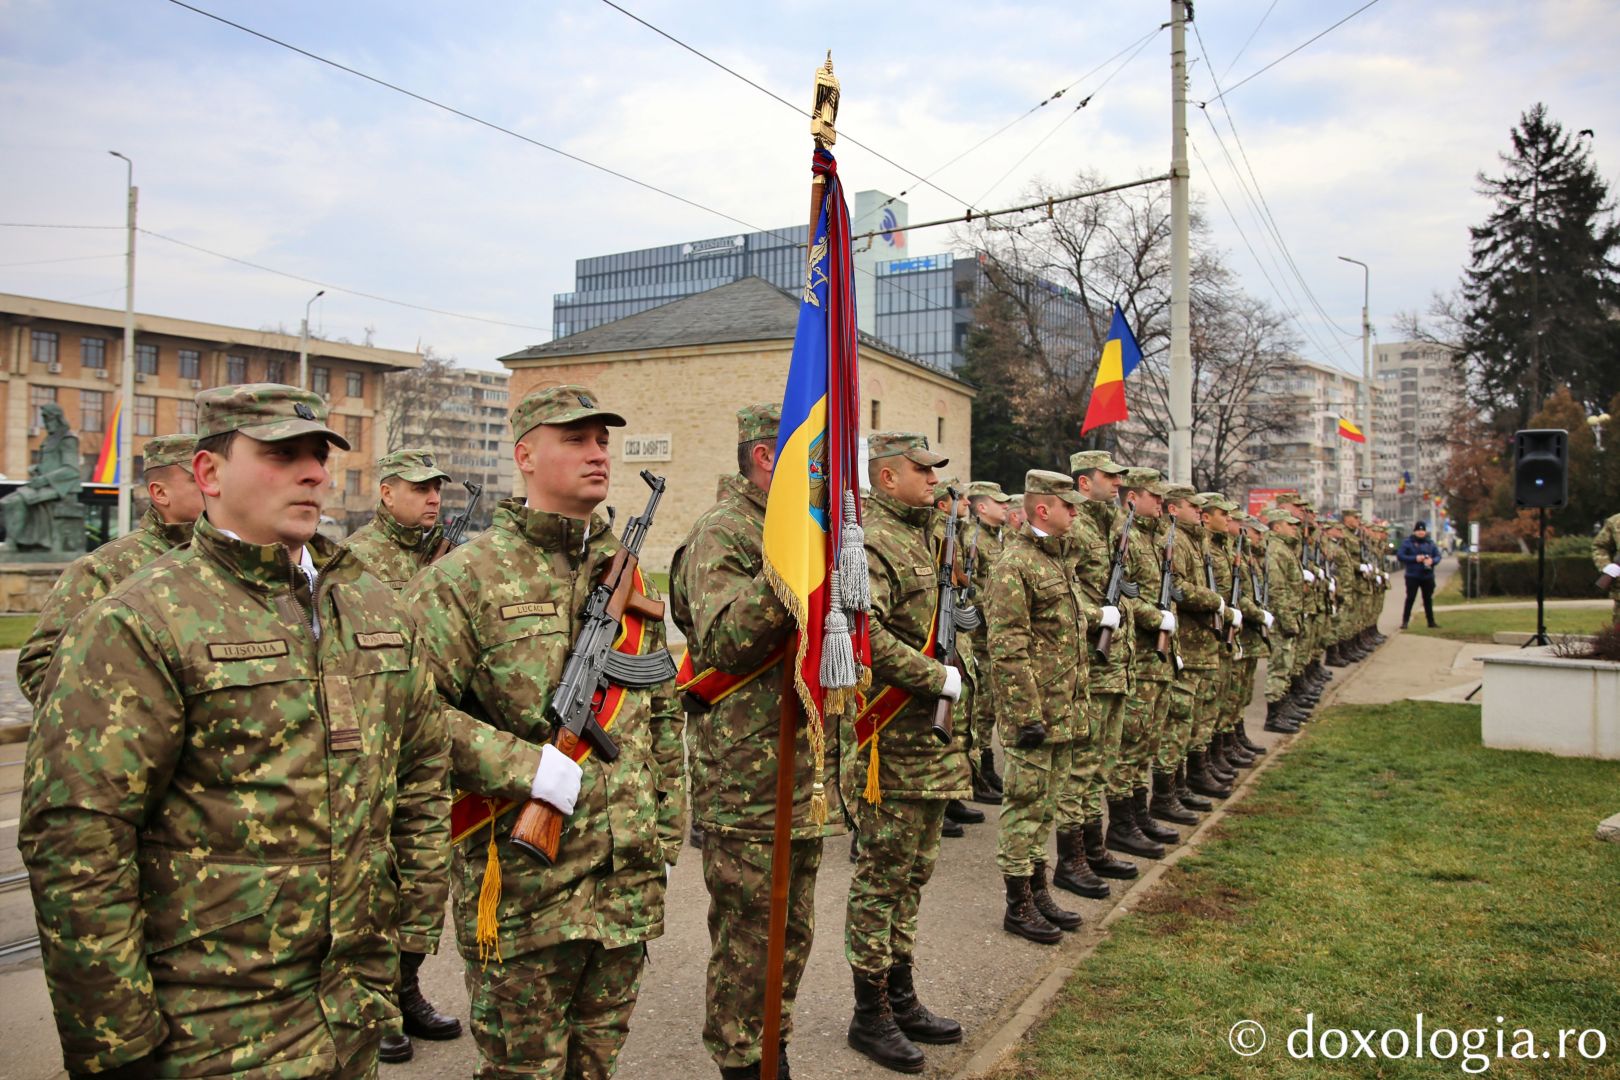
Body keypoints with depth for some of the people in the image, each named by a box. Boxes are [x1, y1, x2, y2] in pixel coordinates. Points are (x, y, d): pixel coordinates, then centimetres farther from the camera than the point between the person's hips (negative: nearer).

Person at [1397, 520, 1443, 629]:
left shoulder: (1430, 543, 10)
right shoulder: (1407, 542, -2)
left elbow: (1438, 556, 10)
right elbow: (1399, 555, -9)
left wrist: (1432, 561, -13)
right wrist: (1415, 559, -18)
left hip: (1428, 576, 4)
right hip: (1412, 576, -4)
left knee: (1428, 599, 12)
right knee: (1410, 598, -5)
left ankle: (1431, 621, 21)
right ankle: (1405, 621, -1)